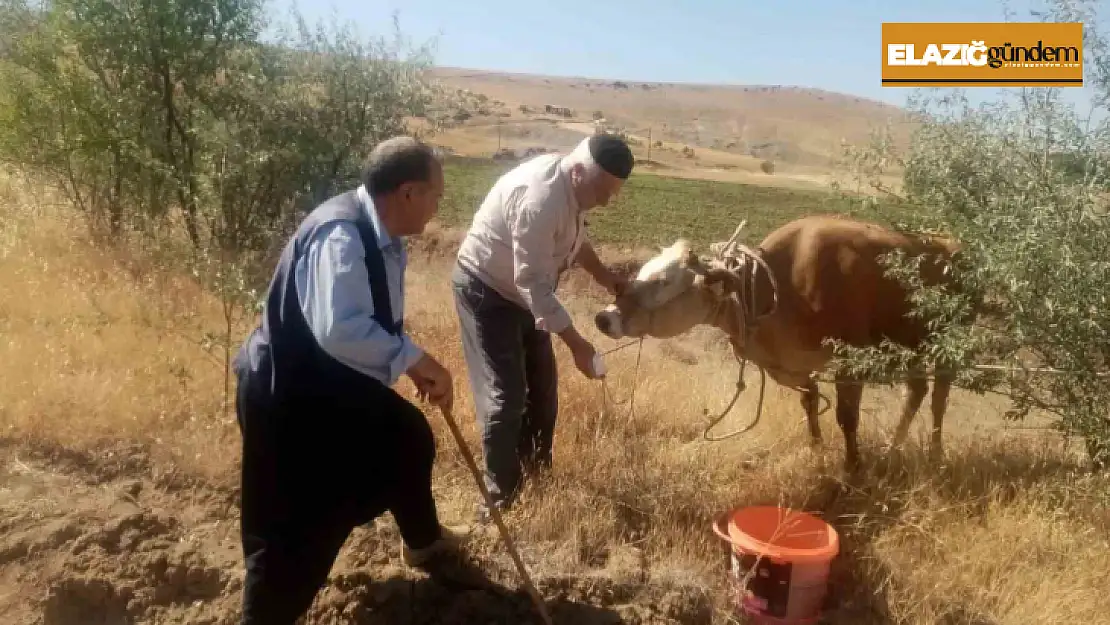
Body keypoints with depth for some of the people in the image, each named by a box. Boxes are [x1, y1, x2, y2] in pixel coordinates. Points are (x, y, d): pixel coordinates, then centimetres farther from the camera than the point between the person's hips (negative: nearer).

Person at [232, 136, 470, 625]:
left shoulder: (383, 239, 1)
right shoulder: (341, 235, -30)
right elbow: (339, 329, -43)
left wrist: (417, 367, 4)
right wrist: (414, 359, -33)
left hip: (336, 383, 10)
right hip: (288, 396, -10)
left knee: (408, 438, 24)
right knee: (295, 530, -3)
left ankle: (423, 540, 49)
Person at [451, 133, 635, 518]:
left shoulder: (572, 187, -7)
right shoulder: (539, 199, -35)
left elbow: (574, 237, 14)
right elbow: (534, 284, -34)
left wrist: (603, 276, 1)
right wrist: (576, 344, -31)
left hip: (521, 290, 9)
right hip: (485, 289, -9)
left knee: (542, 385, 14)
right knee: (504, 395, -9)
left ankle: (536, 470, 33)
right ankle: (501, 495, 7)